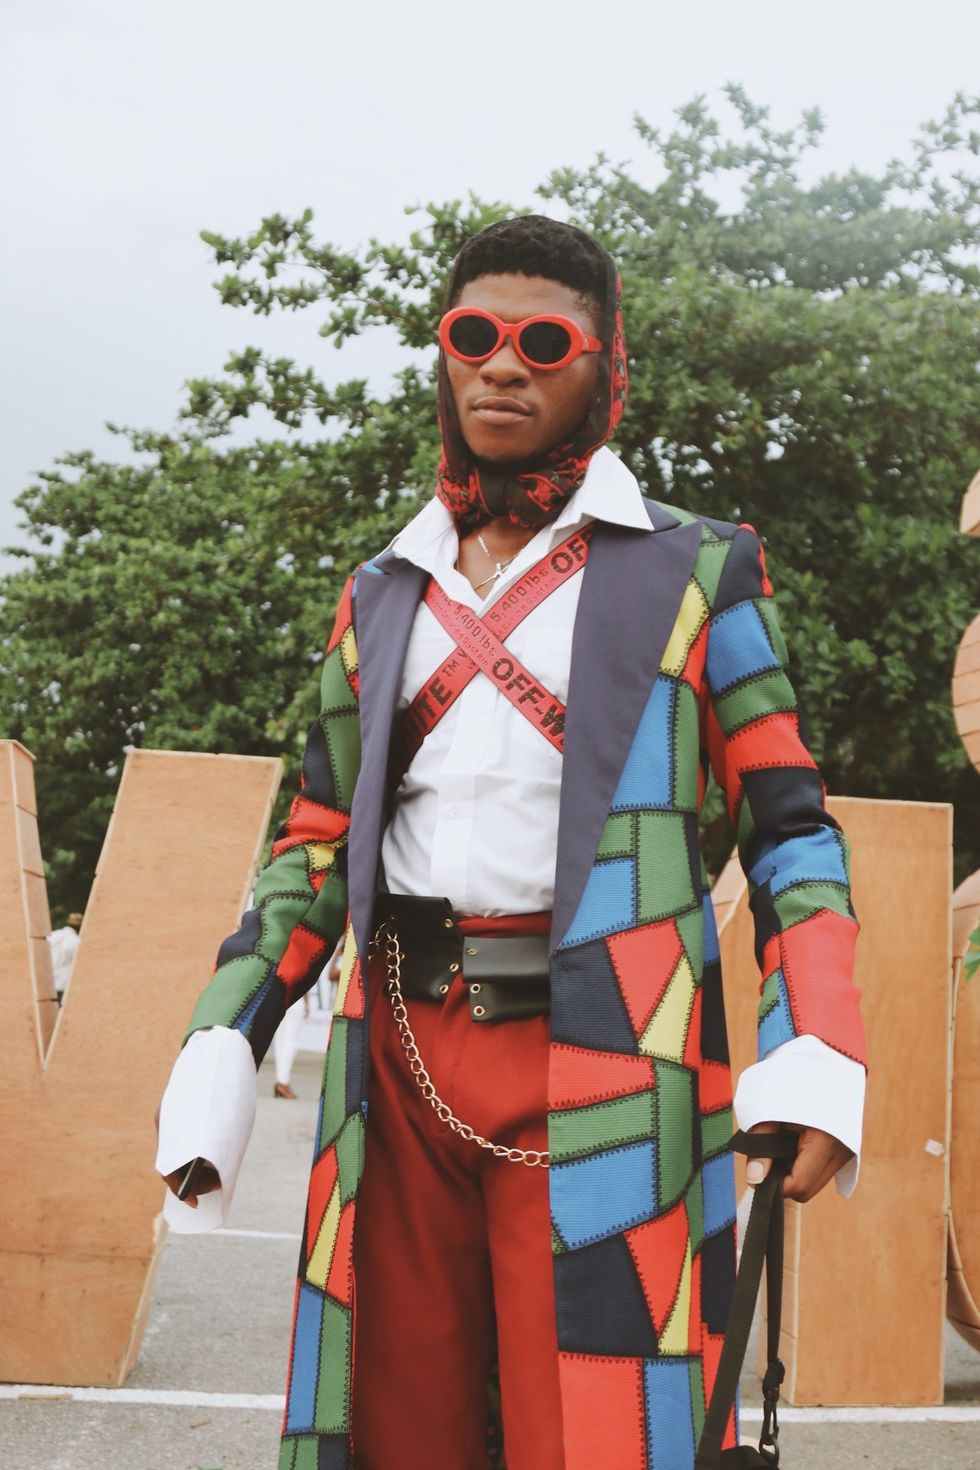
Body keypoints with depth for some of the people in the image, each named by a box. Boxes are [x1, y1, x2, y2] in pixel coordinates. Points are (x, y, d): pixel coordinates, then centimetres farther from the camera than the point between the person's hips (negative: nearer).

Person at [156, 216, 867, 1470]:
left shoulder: (693, 573, 6)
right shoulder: (384, 593, 17)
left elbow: (787, 825, 2)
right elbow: (321, 842, 18)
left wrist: (816, 1061, -12)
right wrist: (221, 1042, 5)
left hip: (599, 1061, -3)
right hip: (400, 1063, 4)